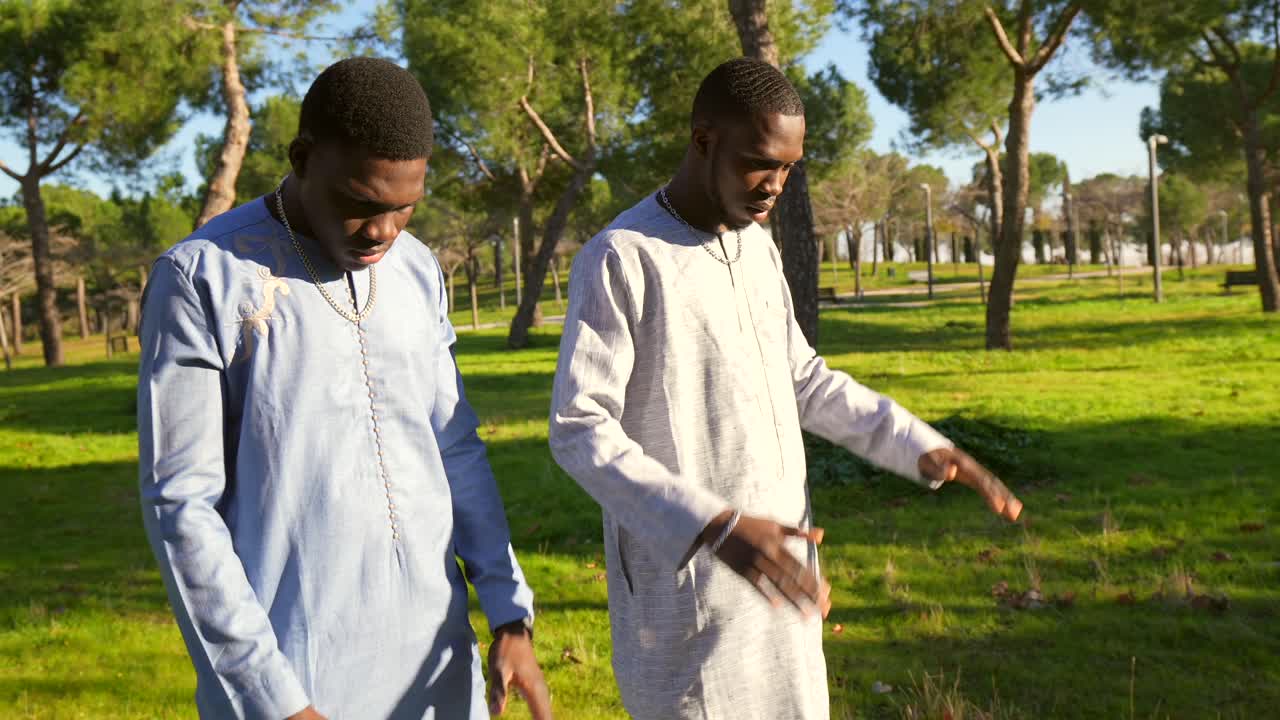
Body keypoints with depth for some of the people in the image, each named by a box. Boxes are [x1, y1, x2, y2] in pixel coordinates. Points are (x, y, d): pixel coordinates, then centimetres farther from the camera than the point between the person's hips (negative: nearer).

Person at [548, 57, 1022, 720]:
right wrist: (715, 528, -29)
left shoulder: (758, 247, 9)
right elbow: (579, 431, -19)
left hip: (778, 571, 7)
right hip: (686, 582, -7)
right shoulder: (620, 260, -15)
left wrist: (919, 444, 5)